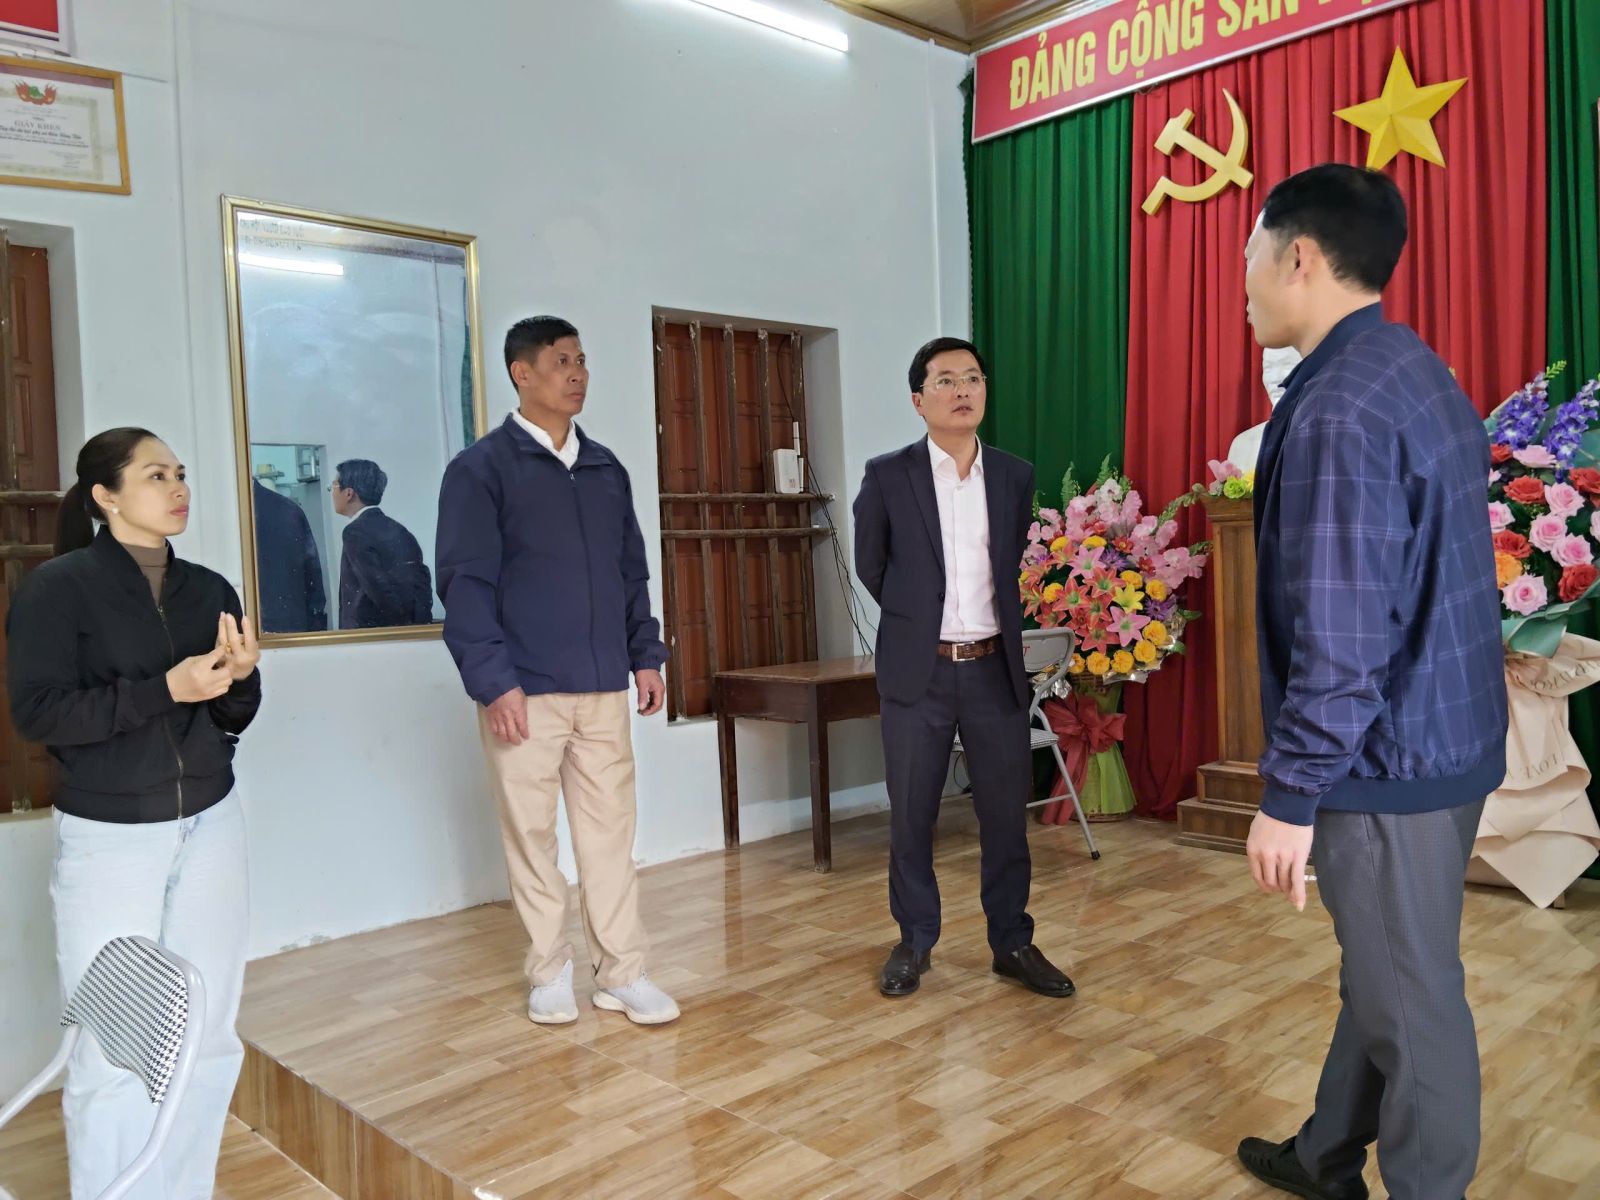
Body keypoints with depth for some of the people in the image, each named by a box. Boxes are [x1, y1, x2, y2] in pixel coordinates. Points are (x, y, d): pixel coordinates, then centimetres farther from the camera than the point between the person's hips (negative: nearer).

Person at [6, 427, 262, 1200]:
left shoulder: (209, 589, 7)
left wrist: (239, 676, -10)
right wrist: (166, 688, -22)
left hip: (209, 826, 4)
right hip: (107, 838, -4)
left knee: (209, 1036, 8)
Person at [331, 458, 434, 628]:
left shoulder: (355, 532, -12)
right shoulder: (397, 529, 11)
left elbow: (378, 586, -20)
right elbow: (420, 581, 7)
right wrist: (420, 623, 4)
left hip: (367, 631, -8)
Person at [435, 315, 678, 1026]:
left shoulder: (605, 469, 13)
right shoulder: (481, 468, -3)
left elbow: (632, 571, 17)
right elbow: (465, 583, -8)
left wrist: (646, 656, 10)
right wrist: (493, 681, -14)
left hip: (603, 687, 4)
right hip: (524, 690, -4)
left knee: (610, 830, 6)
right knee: (532, 833, 6)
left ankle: (622, 973, 16)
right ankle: (550, 972, 21)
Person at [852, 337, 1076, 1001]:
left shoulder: (1015, 476, 6)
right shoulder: (887, 477, -3)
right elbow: (870, 568, 8)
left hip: (995, 669, 2)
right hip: (917, 672, -2)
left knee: (1006, 812, 7)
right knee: (911, 815, 6)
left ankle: (1012, 943, 23)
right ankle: (914, 943, 23)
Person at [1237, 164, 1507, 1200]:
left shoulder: (1339, 409, -22)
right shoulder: (1418, 373, 9)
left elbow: (1340, 639, -25)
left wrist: (1289, 795, -17)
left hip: (1387, 758, -10)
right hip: (1443, 732, 10)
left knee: (1412, 998, 7)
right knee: (1383, 972, 21)